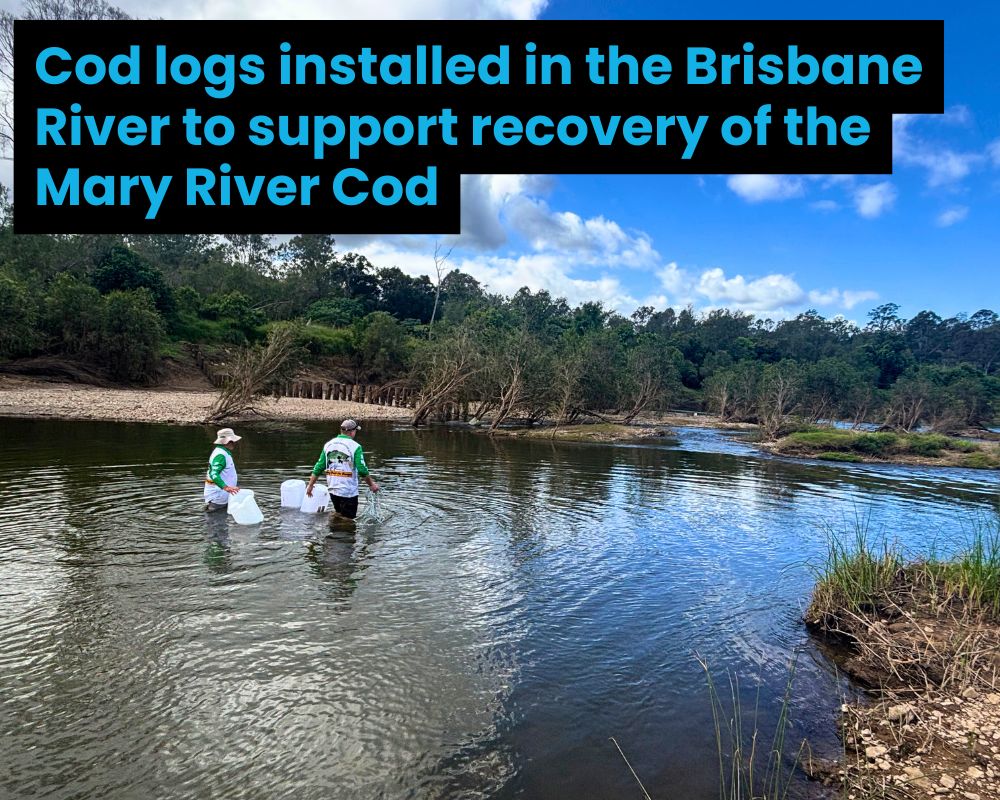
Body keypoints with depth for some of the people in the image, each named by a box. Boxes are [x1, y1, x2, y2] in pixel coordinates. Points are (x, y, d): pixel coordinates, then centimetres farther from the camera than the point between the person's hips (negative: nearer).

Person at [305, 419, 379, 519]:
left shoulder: (328, 444, 5)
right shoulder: (355, 446, -12)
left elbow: (319, 467, 6)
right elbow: (362, 470, -15)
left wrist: (310, 485, 15)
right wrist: (371, 484, -2)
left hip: (333, 490, 6)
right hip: (349, 491, -6)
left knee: (338, 515, 24)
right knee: (348, 520, 5)